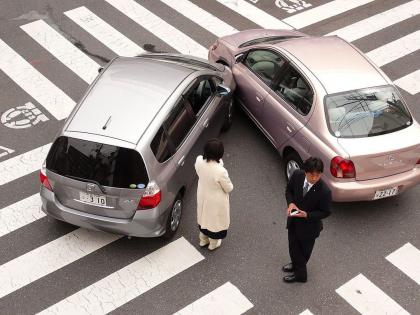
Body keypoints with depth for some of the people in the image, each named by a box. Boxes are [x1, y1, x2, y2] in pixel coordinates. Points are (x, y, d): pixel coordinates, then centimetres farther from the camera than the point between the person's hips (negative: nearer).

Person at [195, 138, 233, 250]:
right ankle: (213, 243, 51)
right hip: (216, 201, -5)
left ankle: (203, 240, 56)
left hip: (202, 196, 5)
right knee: (215, 219, 25)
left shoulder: (199, 161, -24)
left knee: (204, 216, 32)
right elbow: (229, 188, -20)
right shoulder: (220, 171, -40)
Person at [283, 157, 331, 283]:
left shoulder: (324, 191, -32)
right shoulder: (297, 175, -20)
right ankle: (296, 264, 56)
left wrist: (307, 215, -29)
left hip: (309, 225, -4)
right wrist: (290, 203, -19)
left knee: (304, 250, 20)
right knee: (293, 246, 26)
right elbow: (289, 189, 0)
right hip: (293, 219, 5)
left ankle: (300, 274, 46)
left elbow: (325, 212, -17)